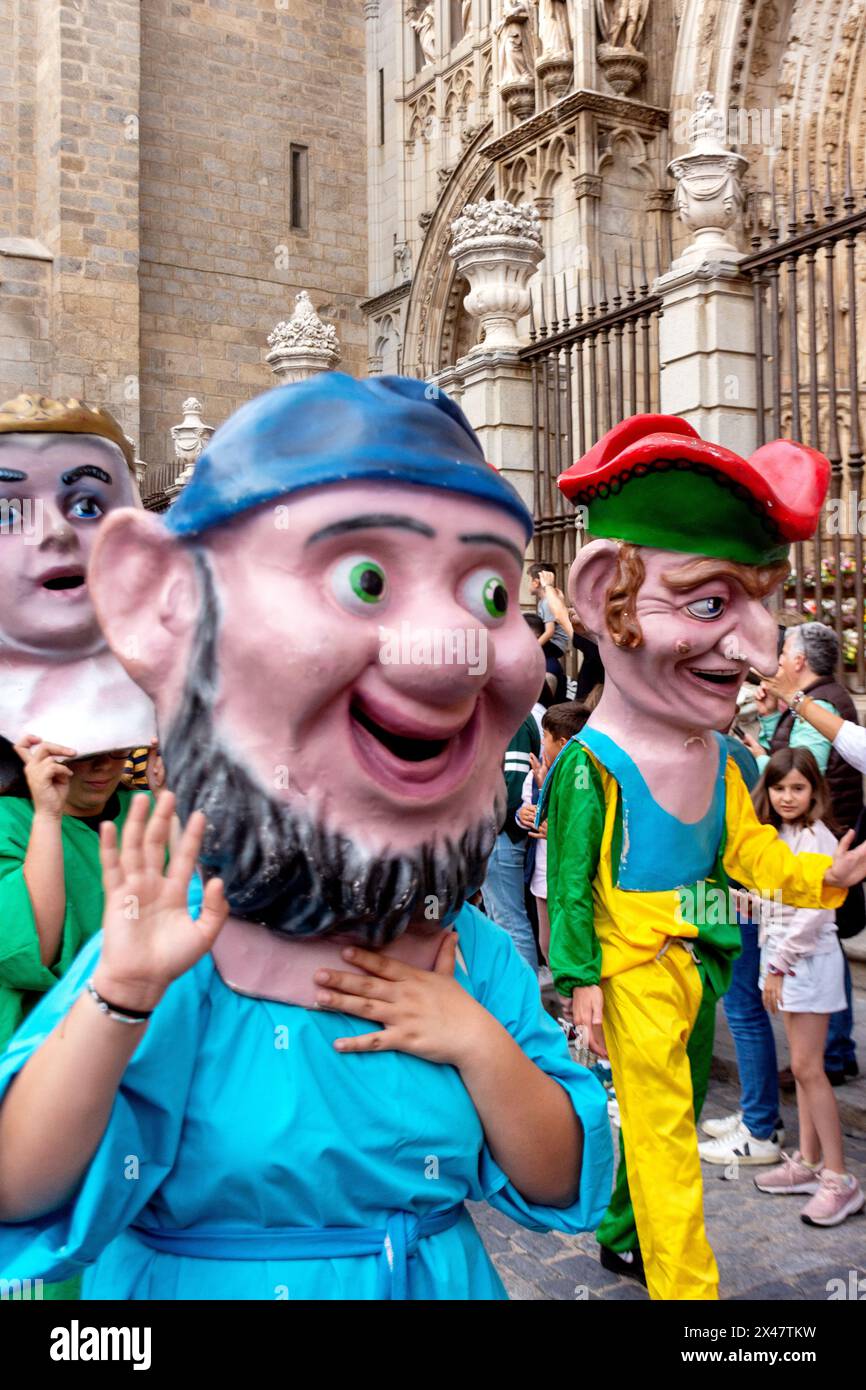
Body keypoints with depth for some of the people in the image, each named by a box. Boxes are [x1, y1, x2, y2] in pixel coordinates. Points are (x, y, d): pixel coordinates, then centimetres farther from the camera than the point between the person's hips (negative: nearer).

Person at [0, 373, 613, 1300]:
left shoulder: (477, 958, -10)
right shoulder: (167, 957, -21)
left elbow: (561, 1187, -5)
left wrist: (483, 1044, -21)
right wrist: (119, 998, -34)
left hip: (442, 1278, 3)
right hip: (197, 1279, -2)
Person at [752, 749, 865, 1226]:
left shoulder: (815, 839, -15)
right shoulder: (777, 837, 11)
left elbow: (813, 910, -20)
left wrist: (779, 965, -17)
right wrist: (774, 965, 8)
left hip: (809, 957, -8)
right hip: (784, 957, 8)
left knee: (807, 1067, -8)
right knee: (802, 1065, 12)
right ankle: (808, 1162, 20)